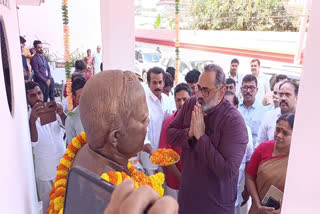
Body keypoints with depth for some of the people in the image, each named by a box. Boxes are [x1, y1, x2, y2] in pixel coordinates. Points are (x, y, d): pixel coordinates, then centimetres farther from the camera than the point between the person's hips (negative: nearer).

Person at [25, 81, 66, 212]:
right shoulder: (27, 118, -8)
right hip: (45, 171, -2)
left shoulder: (53, 111, -1)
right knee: (49, 205, 10)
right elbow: (33, 142, -23)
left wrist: (62, 115, -36)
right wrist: (32, 120, -41)